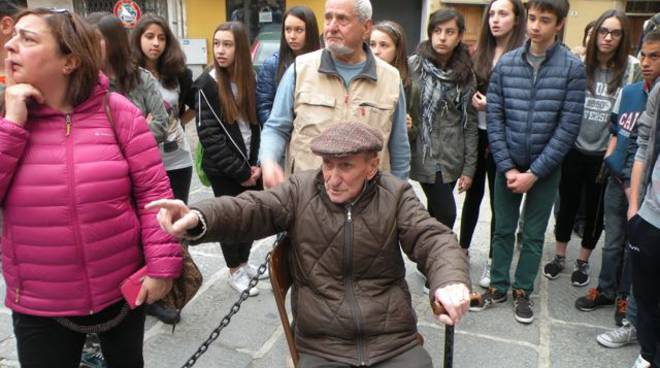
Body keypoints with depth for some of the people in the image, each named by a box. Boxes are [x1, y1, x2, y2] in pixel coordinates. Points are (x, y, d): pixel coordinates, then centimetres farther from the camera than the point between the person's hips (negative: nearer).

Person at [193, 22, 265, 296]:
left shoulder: (248, 79, 3)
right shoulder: (207, 84, -11)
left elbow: (256, 124, 6)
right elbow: (209, 135, -15)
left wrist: (255, 164, -4)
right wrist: (240, 171, -14)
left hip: (250, 165, 5)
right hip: (223, 169, -4)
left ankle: (244, 263, 34)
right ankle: (235, 272, 26)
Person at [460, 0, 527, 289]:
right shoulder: (480, 53, 9)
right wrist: (474, 99, -5)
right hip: (477, 133, 4)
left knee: (499, 200, 6)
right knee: (473, 194, 15)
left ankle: (493, 261, 20)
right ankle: (462, 250, 29)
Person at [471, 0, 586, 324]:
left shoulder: (572, 67, -8)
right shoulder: (506, 63, -3)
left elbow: (568, 127, -11)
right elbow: (494, 118, -2)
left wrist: (534, 172, -13)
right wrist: (507, 167, -9)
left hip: (545, 168, -1)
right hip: (507, 166, 2)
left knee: (533, 234, 11)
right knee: (503, 230, 12)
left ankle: (523, 291, 28)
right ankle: (498, 286, 28)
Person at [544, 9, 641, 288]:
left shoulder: (630, 68, -5)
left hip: (604, 154, 0)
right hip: (573, 149, 1)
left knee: (595, 209, 13)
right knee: (567, 204, 12)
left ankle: (583, 262, 31)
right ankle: (559, 256, 31)